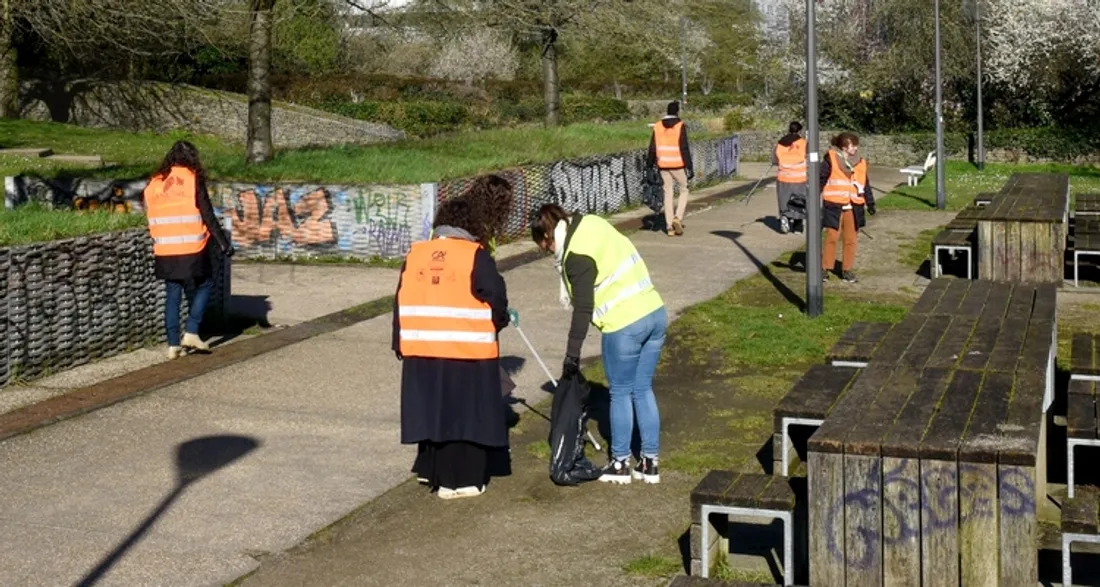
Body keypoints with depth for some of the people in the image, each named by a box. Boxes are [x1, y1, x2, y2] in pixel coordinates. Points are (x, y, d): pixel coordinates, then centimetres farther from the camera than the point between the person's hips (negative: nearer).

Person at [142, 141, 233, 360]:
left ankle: (173, 344, 10)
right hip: (191, 251, -4)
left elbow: (151, 217, 14)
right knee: (204, 285, 14)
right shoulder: (192, 179, -5)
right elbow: (207, 215, -7)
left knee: (172, 296, 11)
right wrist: (223, 242, -3)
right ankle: (191, 332, 3)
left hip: (164, 251, 4)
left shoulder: (154, 183, 9)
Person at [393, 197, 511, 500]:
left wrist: (400, 344, 17)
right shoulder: (476, 255, -8)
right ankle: (459, 480, 8)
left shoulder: (415, 254, 6)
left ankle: (431, 469, 28)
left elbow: (401, 303, 10)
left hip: (421, 351, 5)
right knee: (464, 415, 4)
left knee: (432, 411, 17)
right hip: (468, 352, -5)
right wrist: (497, 323, 12)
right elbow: (496, 300, -9)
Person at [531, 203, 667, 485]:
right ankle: (650, 462, 21)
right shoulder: (592, 224, 11)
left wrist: (572, 353, -11)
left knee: (621, 393, 7)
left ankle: (620, 463, 20)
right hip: (654, 313, 8)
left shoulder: (577, 254, -14)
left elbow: (583, 308, -16)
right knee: (643, 389, 16)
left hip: (625, 326, -8)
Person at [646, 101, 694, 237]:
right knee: (684, 191, 12)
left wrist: (649, 165, 15)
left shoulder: (658, 126, 5)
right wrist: (690, 167, -9)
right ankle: (678, 217, -8)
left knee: (668, 193, 8)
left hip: (663, 165, 4)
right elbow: (684, 148, -11)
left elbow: (652, 148, 7)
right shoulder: (680, 126, -7)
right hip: (678, 165, -4)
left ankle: (670, 226, 6)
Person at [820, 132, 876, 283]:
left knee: (851, 239, 6)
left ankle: (847, 269, 16)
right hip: (834, 206, -4)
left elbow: (865, 185, 18)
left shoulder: (860, 163, 11)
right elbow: (821, 179, -3)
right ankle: (824, 268, 8)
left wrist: (870, 203, 14)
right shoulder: (831, 159, -4)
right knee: (831, 238, -2)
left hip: (853, 207, 4)